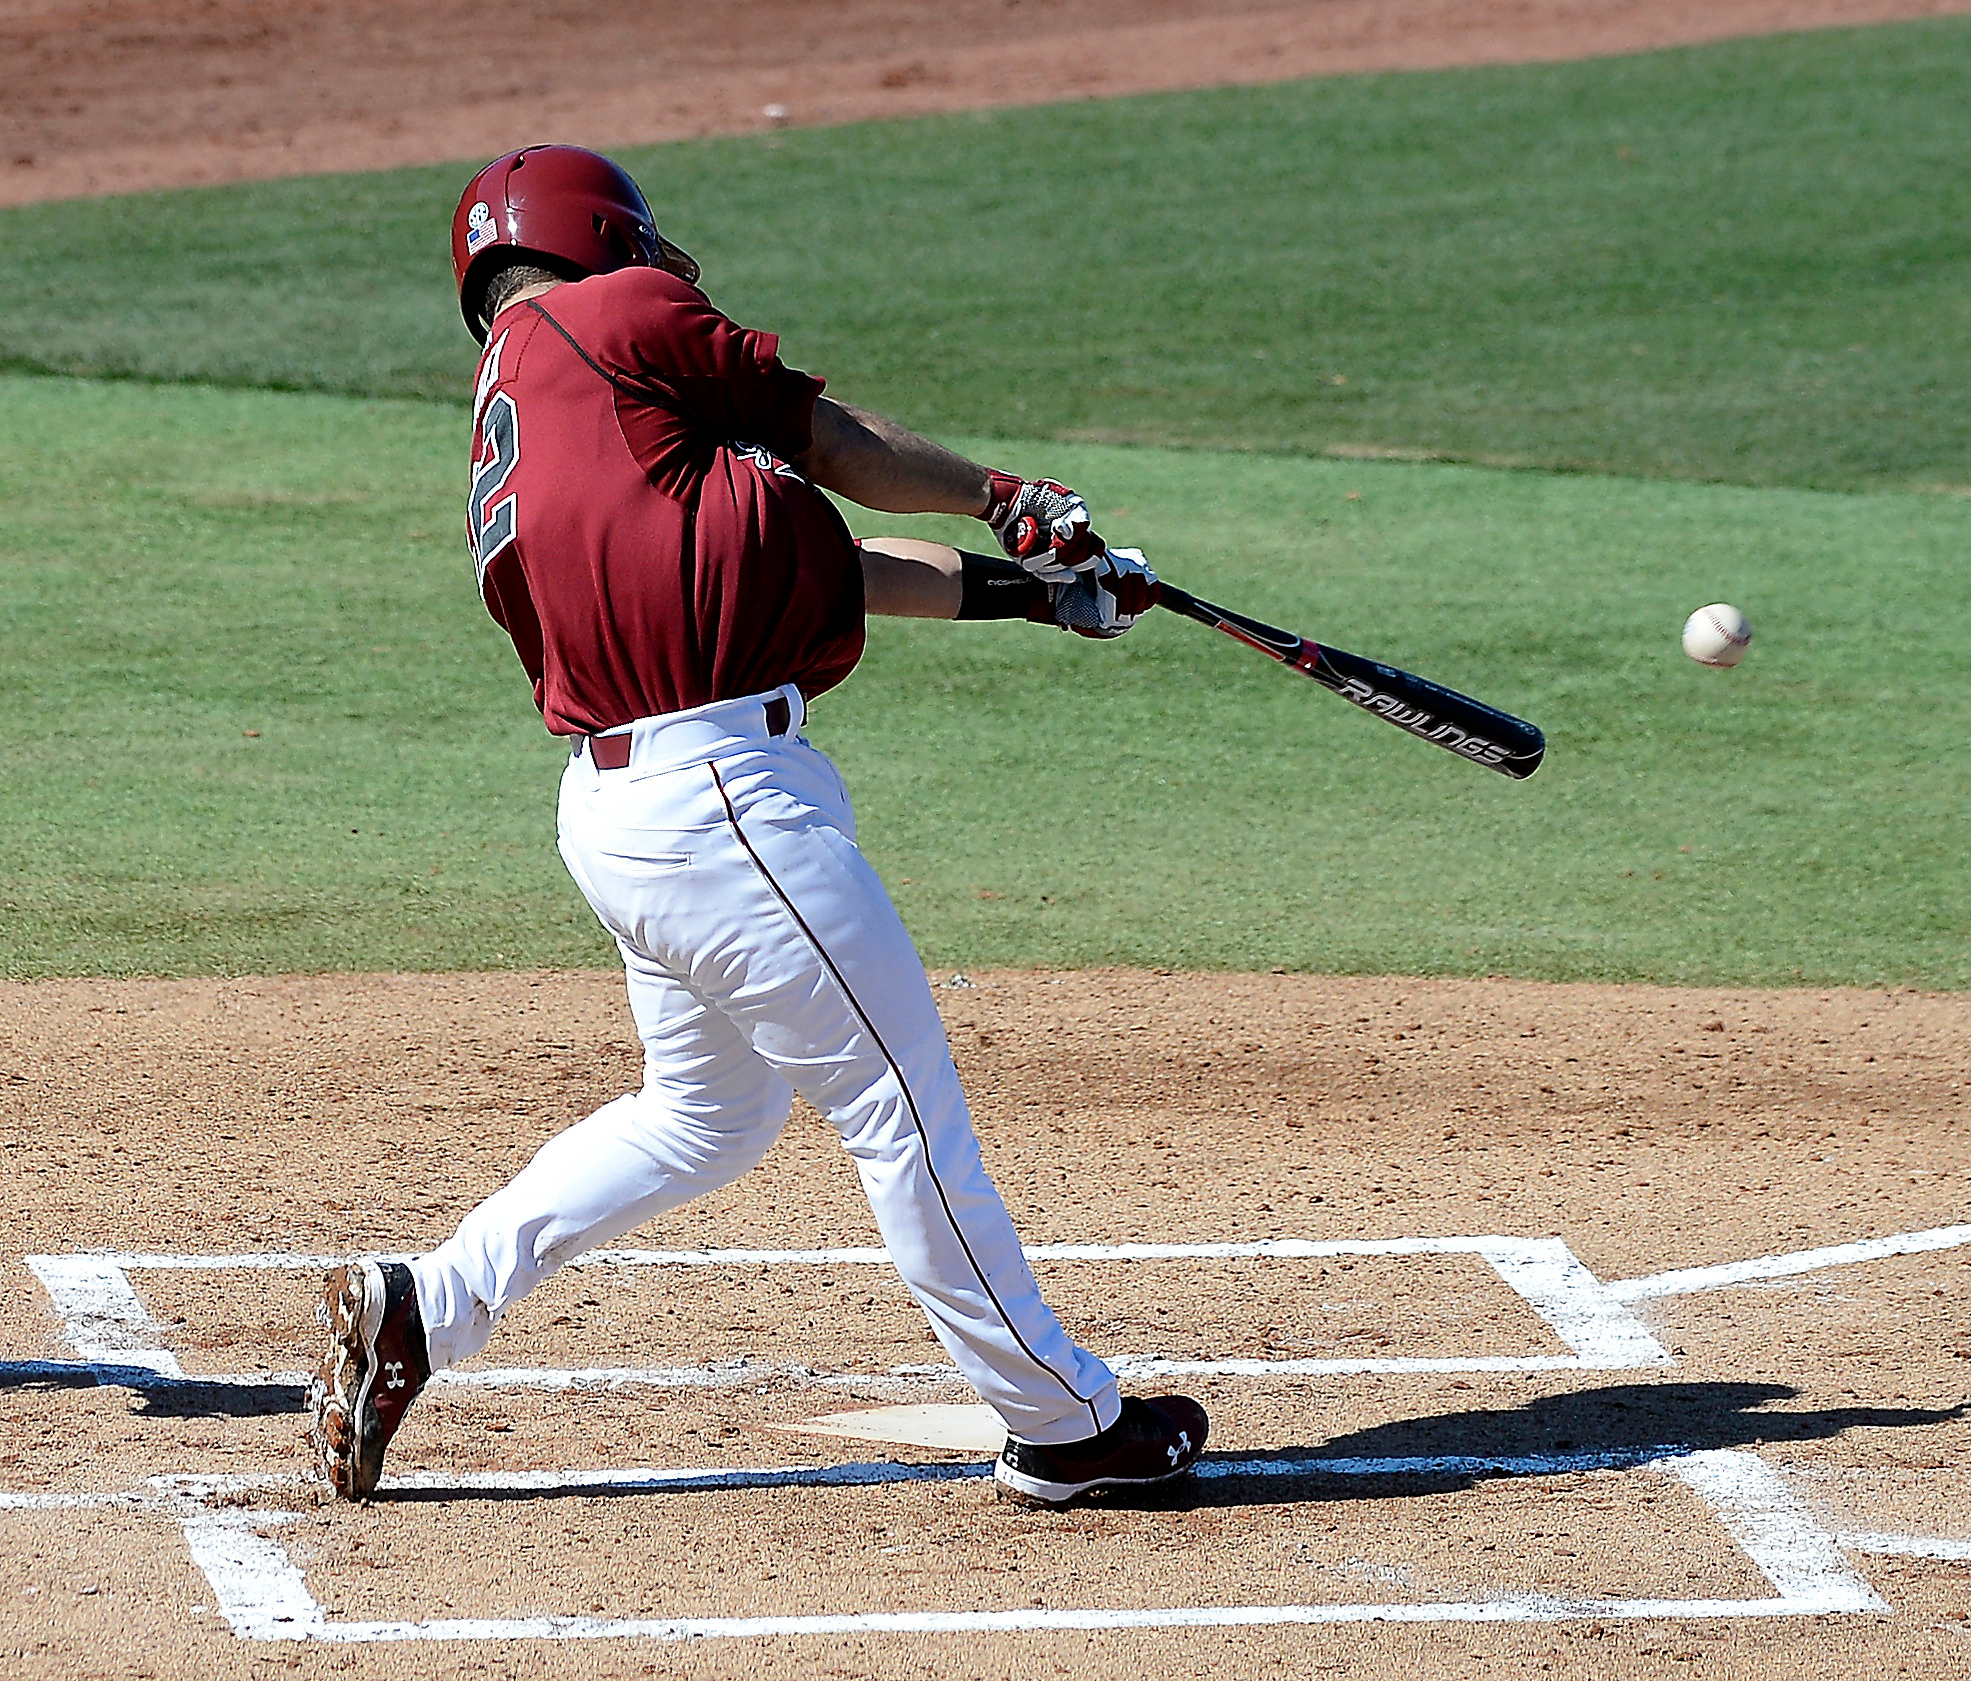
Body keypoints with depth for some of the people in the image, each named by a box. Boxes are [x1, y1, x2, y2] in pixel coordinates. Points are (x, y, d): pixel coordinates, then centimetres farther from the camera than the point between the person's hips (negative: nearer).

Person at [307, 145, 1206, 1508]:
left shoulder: (509, 451, 19)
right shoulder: (618, 318, -4)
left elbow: (821, 561, 19)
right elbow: (833, 444, 4)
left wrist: (1035, 592, 19)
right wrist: (1007, 497, 22)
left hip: (613, 805, 9)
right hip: (724, 789, -9)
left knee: (704, 1114, 24)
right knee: (903, 1101, 1)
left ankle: (417, 1309, 22)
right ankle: (1060, 1421, 10)